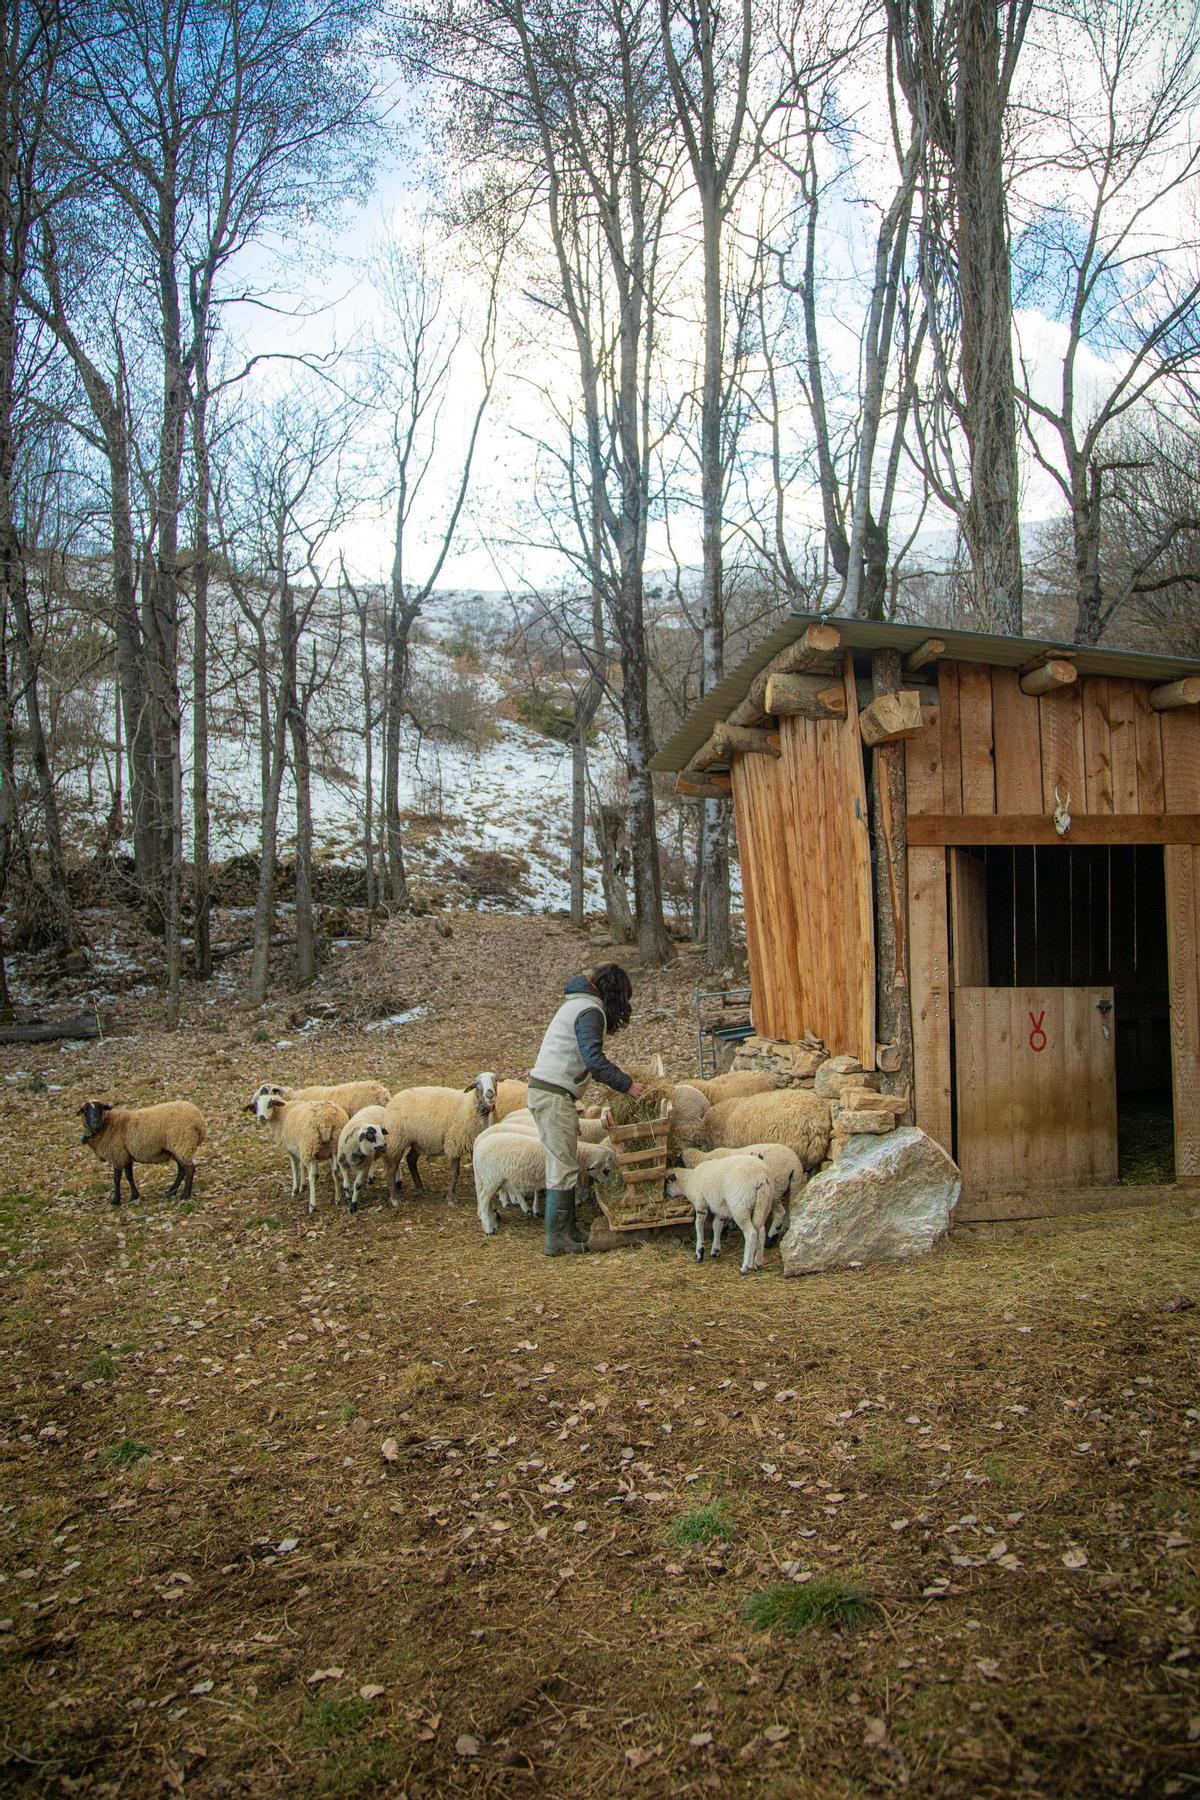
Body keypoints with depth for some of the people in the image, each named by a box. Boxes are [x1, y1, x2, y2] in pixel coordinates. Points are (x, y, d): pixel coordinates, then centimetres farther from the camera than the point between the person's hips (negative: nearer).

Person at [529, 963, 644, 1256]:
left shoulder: (576, 1003, 19)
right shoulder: (590, 1011, -13)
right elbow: (593, 1059, -23)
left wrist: (618, 1078, 18)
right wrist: (626, 1084, -14)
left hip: (542, 1089, 10)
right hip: (555, 1096, -10)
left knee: (563, 1163, 16)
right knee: (563, 1168, -4)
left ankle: (568, 1230, 23)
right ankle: (557, 1241, 0)